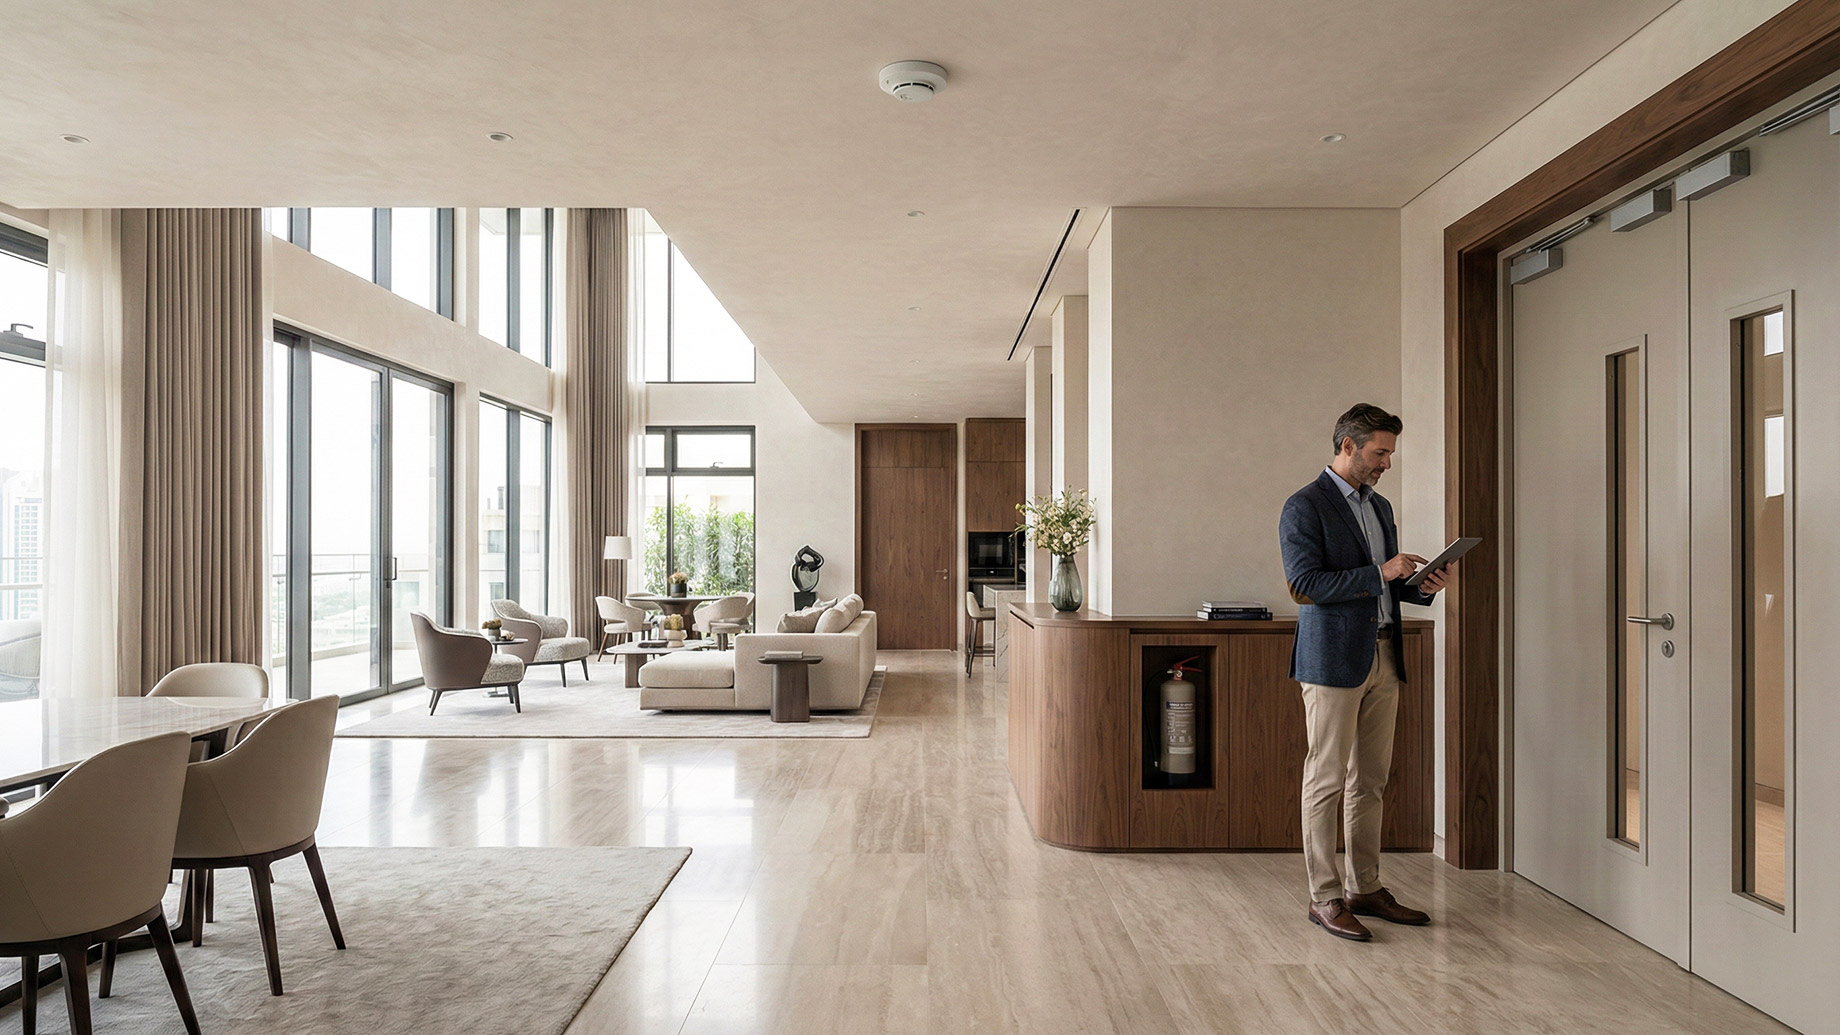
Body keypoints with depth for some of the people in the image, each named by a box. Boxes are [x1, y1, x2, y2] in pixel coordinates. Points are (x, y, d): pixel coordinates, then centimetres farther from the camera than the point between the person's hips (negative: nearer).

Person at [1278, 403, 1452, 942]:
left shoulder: (1380, 506, 17)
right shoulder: (1305, 507, -8)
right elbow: (1306, 583, -17)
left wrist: (1422, 585, 3)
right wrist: (1380, 574, -18)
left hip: (1382, 657, 8)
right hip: (1333, 659, -8)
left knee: (1370, 780, 13)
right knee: (1327, 780, -1)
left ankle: (1366, 889, 23)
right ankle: (1324, 897, 7)